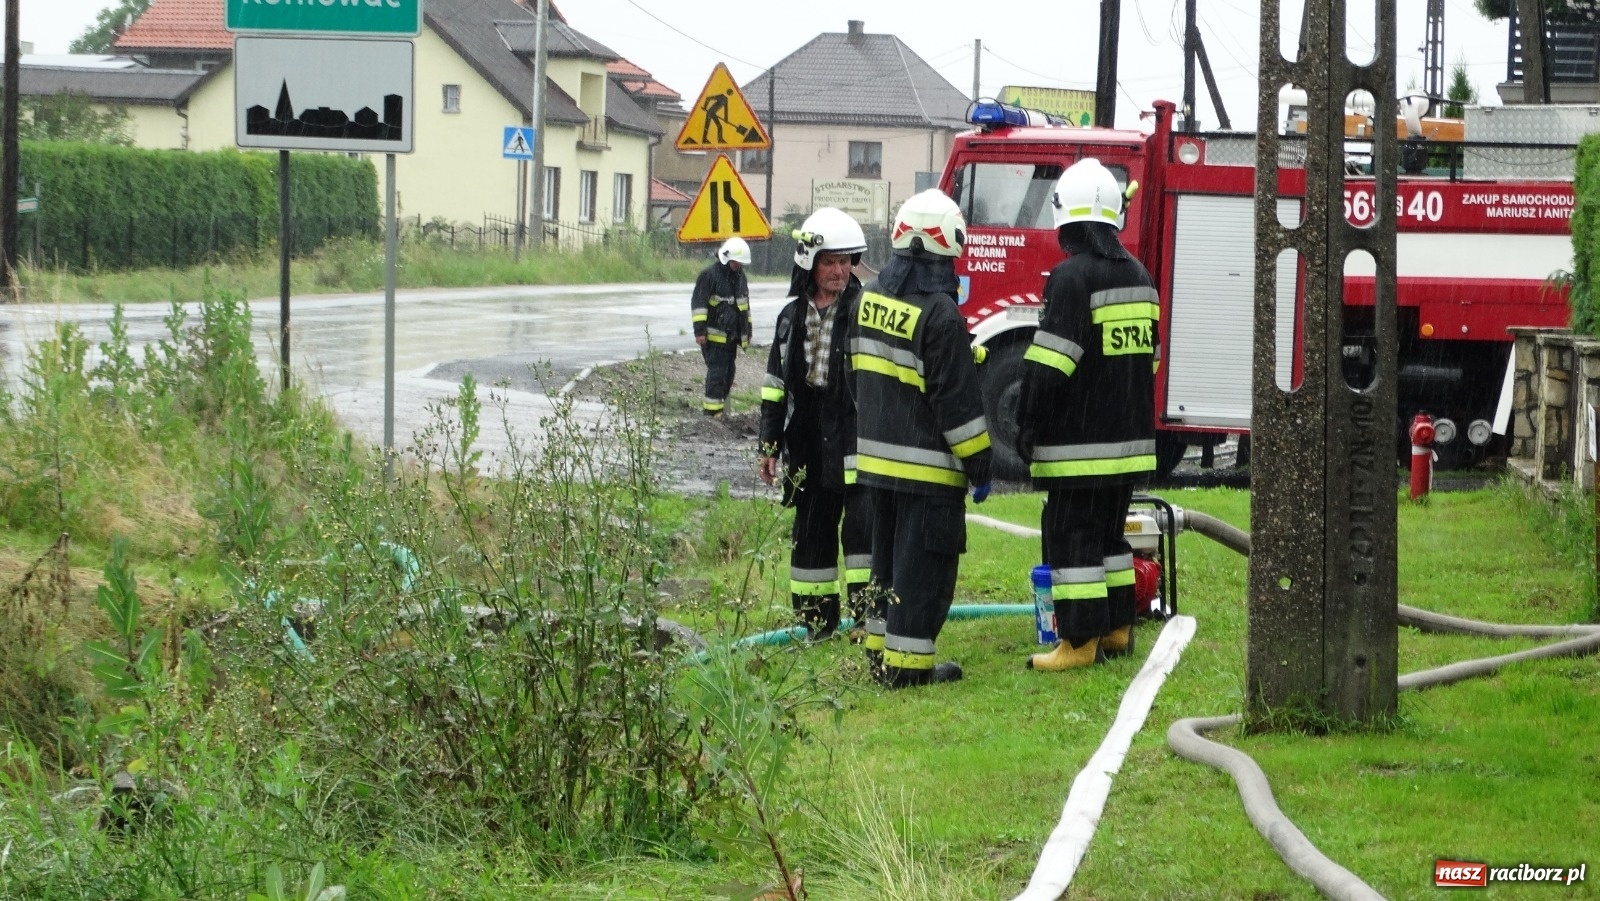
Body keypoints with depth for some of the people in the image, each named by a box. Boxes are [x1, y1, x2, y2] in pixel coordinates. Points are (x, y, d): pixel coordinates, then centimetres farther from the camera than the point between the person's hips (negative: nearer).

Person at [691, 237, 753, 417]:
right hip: (714, 334, -8)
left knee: (728, 372, 10)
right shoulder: (709, 275, -10)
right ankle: (712, 410, -10)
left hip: (732, 335, 8)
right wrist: (700, 331, -17)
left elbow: (744, 305, 23)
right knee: (716, 372, -11)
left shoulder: (740, 276, 13)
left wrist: (747, 331, 23)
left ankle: (722, 407, 18)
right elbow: (698, 303, -12)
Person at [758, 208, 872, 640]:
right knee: (812, 529, 12)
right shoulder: (793, 316, 11)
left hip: (857, 439, -5)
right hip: (808, 440, 6)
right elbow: (775, 385, 16)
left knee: (861, 524, -12)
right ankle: (816, 619, 21)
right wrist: (769, 443, 14)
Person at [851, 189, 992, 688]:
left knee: (887, 556, 18)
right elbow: (957, 399, -18)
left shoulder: (871, 297, 6)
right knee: (923, 563, -2)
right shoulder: (939, 314, -19)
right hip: (927, 465, -8)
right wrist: (978, 464, -10)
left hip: (877, 455, 8)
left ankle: (881, 646, 24)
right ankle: (907, 661, -1)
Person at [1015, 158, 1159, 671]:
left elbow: (1048, 365, -18)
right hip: (1129, 437, 8)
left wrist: (1028, 425, -11)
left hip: (1080, 443, -8)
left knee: (1071, 538, -4)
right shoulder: (1138, 276, 11)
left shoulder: (1072, 277, -14)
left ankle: (1080, 642, -6)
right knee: (1109, 533, 18)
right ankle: (1118, 630, 21)